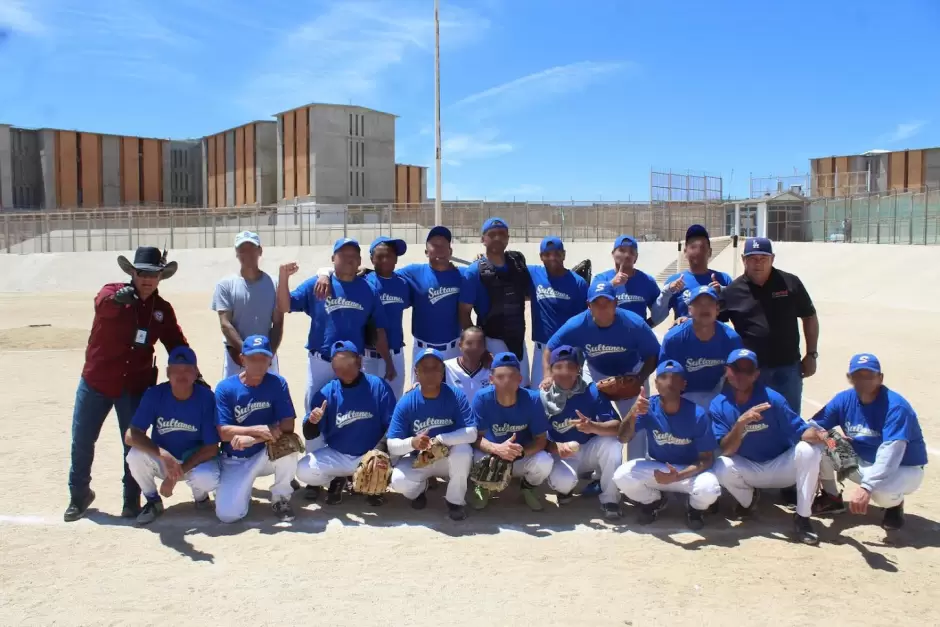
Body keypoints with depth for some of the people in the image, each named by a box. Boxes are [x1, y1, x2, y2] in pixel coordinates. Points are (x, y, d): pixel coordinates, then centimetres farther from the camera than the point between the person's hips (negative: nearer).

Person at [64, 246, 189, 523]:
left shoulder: (163, 309, 0)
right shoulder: (112, 292, -10)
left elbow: (177, 345, 5)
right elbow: (102, 303, -34)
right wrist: (116, 299, -58)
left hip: (135, 386, 1)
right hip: (96, 381, -1)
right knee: (81, 441, 9)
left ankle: (132, 500, 18)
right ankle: (79, 494, 29)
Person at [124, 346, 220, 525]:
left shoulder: (207, 398, -20)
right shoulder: (154, 394, -16)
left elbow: (211, 448, -18)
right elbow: (131, 435, -24)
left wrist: (177, 473, -25)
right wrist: (164, 455, -40)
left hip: (195, 459, -2)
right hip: (161, 461, 2)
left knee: (207, 479, -34)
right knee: (136, 455, -29)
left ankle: (200, 495, 6)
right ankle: (153, 501, 0)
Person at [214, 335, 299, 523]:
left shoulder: (278, 383, -9)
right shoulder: (225, 388, -11)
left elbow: (287, 426, -16)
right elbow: (223, 432, -16)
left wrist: (252, 439, -28)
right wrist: (259, 430, -30)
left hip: (267, 454, 0)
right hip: (235, 461, 0)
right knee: (228, 514, -18)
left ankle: (281, 499, -6)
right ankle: (243, 487, 19)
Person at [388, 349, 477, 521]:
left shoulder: (456, 395, -16)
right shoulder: (406, 403, -15)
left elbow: (471, 433, -24)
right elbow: (392, 445, -17)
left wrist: (439, 440, -34)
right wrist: (412, 442, -39)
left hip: (449, 458, -1)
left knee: (463, 450, -33)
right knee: (398, 481, -28)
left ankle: (455, 500, -7)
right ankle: (420, 488, 12)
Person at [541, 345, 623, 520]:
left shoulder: (592, 391, -11)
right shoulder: (543, 397, -12)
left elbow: (617, 426, -21)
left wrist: (593, 427, -41)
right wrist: (555, 447, -36)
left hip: (589, 451, 2)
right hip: (561, 454, -1)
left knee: (612, 442, -30)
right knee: (563, 480, -34)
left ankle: (609, 499, -11)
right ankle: (564, 488, 9)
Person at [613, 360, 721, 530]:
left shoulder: (698, 414, -21)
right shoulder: (647, 408, -16)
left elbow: (707, 458, -16)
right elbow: (623, 439, -25)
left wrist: (678, 476, -34)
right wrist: (633, 413, -46)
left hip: (690, 470, -2)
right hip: (656, 467, 2)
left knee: (709, 489, -34)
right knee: (621, 476, -24)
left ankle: (695, 508, 6)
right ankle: (653, 501, 10)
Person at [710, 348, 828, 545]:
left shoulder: (772, 398, -15)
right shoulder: (719, 406, -12)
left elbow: (801, 431, -17)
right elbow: (726, 451, -21)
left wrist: (817, 434, -41)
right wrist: (741, 422, -36)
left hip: (780, 466, 0)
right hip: (748, 470, 0)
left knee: (809, 450, -28)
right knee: (722, 467, -32)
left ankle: (802, 517, -13)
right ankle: (748, 501, 5)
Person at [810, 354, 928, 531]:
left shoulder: (896, 406, -26)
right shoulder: (844, 399, -8)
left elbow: (890, 453, -36)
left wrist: (866, 486, -46)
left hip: (904, 469, -5)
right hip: (862, 463, 5)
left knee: (881, 492, -39)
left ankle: (895, 503, 2)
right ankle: (832, 497, 6)